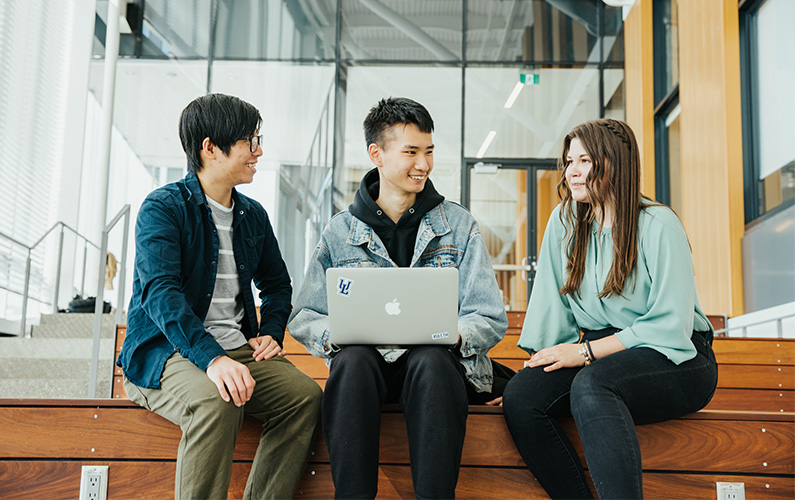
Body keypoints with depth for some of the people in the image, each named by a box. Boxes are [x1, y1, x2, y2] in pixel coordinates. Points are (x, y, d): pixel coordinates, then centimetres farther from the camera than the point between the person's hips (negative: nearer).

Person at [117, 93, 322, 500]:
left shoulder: (253, 215, 15)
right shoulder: (163, 207, -6)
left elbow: (277, 284, 28)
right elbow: (161, 291, -21)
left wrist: (270, 332, 7)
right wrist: (211, 358, -35)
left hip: (236, 350, 6)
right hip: (165, 353, -6)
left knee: (304, 394, -20)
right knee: (216, 401, -36)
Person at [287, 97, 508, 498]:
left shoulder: (458, 225, 9)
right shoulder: (340, 231, 10)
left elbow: (490, 319, 3)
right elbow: (303, 318, 8)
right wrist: (337, 333, -15)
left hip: (438, 360, 0)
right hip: (366, 362, 1)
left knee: (430, 360, -35)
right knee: (353, 360, -33)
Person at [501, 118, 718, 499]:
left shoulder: (658, 225, -8)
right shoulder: (564, 220, 8)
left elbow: (672, 327, -13)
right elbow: (549, 306, 7)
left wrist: (587, 351, -16)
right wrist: (541, 360, -8)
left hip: (674, 360, -5)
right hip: (602, 356, 5)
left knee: (590, 385, -37)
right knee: (520, 397, -24)